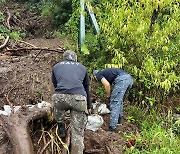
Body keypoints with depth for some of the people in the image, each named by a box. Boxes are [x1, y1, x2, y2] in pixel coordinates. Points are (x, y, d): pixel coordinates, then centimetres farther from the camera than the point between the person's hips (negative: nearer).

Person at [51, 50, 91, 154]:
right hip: (79, 98, 0)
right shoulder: (82, 67, 29)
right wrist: (89, 106, 51)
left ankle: (61, 130, 39)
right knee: (78, 132, 6)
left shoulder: (56, 67, 27)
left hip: (59, 97, 1)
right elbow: (87, 88, 37)